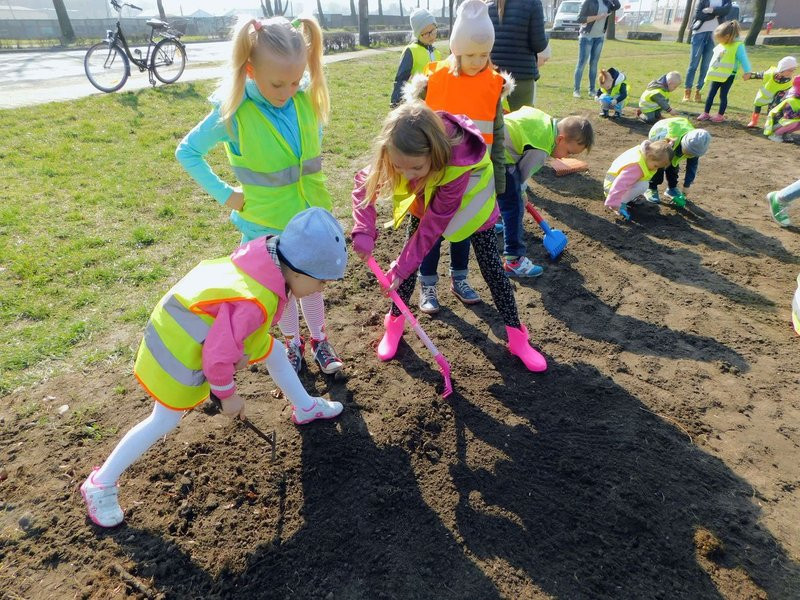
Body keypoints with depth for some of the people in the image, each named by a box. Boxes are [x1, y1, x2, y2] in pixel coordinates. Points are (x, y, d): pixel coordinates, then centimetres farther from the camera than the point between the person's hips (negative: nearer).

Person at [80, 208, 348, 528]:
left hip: (210, 323, 9)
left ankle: (305, 408, 40)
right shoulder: (253, 302, -38)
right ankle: (100, 485, 24)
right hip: (183, 349, -9)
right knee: (164, 421, 4)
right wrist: (227, 395, -13)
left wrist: (242, 347, -1)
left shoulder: (267, 255, -15)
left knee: (272, 352, 18)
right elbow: (217, 355, -31)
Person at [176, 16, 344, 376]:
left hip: (312, 215, 3)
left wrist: (311, 182, 8)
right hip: (267, 223, -2)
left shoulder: (307, 100, -11)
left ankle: (319, 338, 41)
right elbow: (187, 152, -7)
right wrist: (224, 194, -10)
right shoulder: (233, 112, -20)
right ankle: (292, 343, 40)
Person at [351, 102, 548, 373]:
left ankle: (517, 336, 11)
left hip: (468, 202, -3)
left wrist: (400, 268, -36)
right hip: (425, 198, 4)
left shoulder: (459, 165, -45)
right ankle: (395, 322, 20)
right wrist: (364, 232, -38)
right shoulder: (400, 154, -35)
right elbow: (364, 183, -22)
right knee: (410, 258, -1)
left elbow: (434, 224, -39)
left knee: (491, 267, -2)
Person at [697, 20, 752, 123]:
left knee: (723, 95, -1)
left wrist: (746, 72, -27)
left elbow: (743, 59, -18)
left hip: (728, 76, -6)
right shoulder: (720, 46, 5)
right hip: (717, 75, 7)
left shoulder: (738, 46, -15)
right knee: (711, 94, 7)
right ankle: (706, 113, 15)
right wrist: (710, 72, 22)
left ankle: (720, 115, 8)